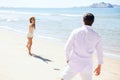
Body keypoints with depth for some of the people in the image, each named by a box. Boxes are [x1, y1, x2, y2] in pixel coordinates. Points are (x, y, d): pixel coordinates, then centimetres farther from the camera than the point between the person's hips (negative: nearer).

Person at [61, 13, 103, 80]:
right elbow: (100, 53, 7)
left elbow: (67, 47, -5)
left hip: (74, 64, -1)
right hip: (87, 66, 2)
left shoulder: (76, 32, -6)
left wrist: (68, 60, 12)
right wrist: (99, 67, 20)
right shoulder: (96, 36, -2)